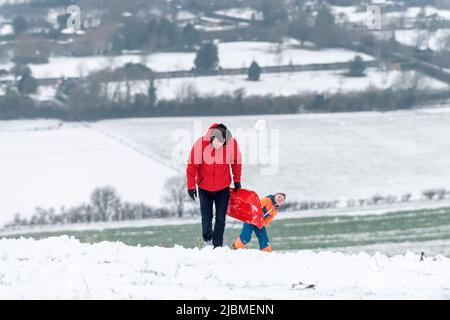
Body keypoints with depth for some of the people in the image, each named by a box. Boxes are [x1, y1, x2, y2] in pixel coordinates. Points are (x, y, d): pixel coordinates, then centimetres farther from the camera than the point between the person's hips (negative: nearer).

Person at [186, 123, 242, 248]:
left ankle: (217, 245, 8)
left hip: (223, 188, 1)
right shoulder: (201, 143, -23)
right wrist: (191, 186, -11)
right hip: (204, 187, -1)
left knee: (221, 218, 0)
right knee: (206, 216, 7)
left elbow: (236, 162, 1)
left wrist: (237, 181, 10)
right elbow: (192, 165, -13)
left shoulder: (232, 143, -17)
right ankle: (207, 240, 29)